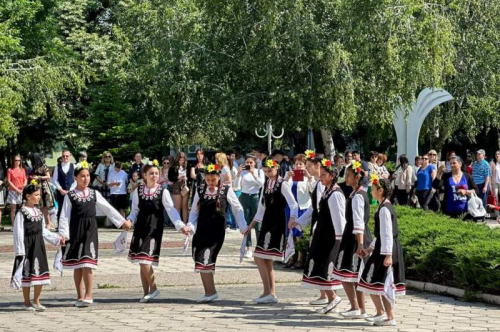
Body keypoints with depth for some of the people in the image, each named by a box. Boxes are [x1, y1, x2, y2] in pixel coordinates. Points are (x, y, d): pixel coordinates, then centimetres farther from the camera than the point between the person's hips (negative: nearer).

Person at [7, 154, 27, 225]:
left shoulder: (22, 170, 11)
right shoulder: (10, 170, 1)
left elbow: (25, 179, 12)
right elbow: (8, 181, -4)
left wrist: (25, 184, -11)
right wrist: (16, 189, -11)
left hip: (21, 192, 3)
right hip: (13, 191, -3)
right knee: (13, 209, -2)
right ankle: (13, 226, -1)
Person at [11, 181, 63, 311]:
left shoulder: (38, 212, 11)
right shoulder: (21, 213, -12)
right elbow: (18, 233, -14)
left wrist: (57, 239, 12)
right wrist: (20, 251, -17)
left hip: (39, 246, 7)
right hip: (27, 247, -7)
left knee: (41, 274, 7)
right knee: (27, 274, 2)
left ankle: (36, 301, 18)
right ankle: (27, 302, 13)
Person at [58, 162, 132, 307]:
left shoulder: (94, 194, 7)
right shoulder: (70, 196, -1)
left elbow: (108, 209, 13)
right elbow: (64, 216, -4)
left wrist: (122, 221, 12)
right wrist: (63, 234, -13)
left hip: (90, 230, 1)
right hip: (75, 231, -1)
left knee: (87, 264, -8)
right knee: (77, 265, 5)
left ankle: (88, 295, -1)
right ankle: (80, 296, 14)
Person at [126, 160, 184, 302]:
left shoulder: (163, 192, -5)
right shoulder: (138, 191, 4)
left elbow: (171, 210, -10)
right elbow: (135, 210, 8)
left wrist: (180, 225, -22)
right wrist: (129, 220, -13)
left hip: (155, 228, -4)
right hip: (140, 227, 4)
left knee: (145, 259, -14)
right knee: (140, 260, 6)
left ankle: (153, 288, 3)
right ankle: (146, 292, 15)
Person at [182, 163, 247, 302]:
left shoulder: (226, 190, -3)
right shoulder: (200, 190, 6)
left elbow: (237, 209, 5)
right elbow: (194, 211, 10)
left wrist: (243, 227, 3)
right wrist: (190, 226, -5)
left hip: (217, 230, -5)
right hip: (201, 230, 5)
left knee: (205, 260, -13)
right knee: (199, 260, 4)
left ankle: (211, 292, -3)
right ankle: (209, 291, 13)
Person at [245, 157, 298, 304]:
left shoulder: (282, 184, -8)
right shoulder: (266, 184, 14)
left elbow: (293, 205, -15)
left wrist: (292, 220, -32)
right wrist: (251, 226, 19)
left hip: (277, 223, -8)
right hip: (266, 222, 8)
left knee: (259, 257, -12)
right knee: (266, 260, 6)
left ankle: (267, 292, -9)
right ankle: (272, 293, 9)